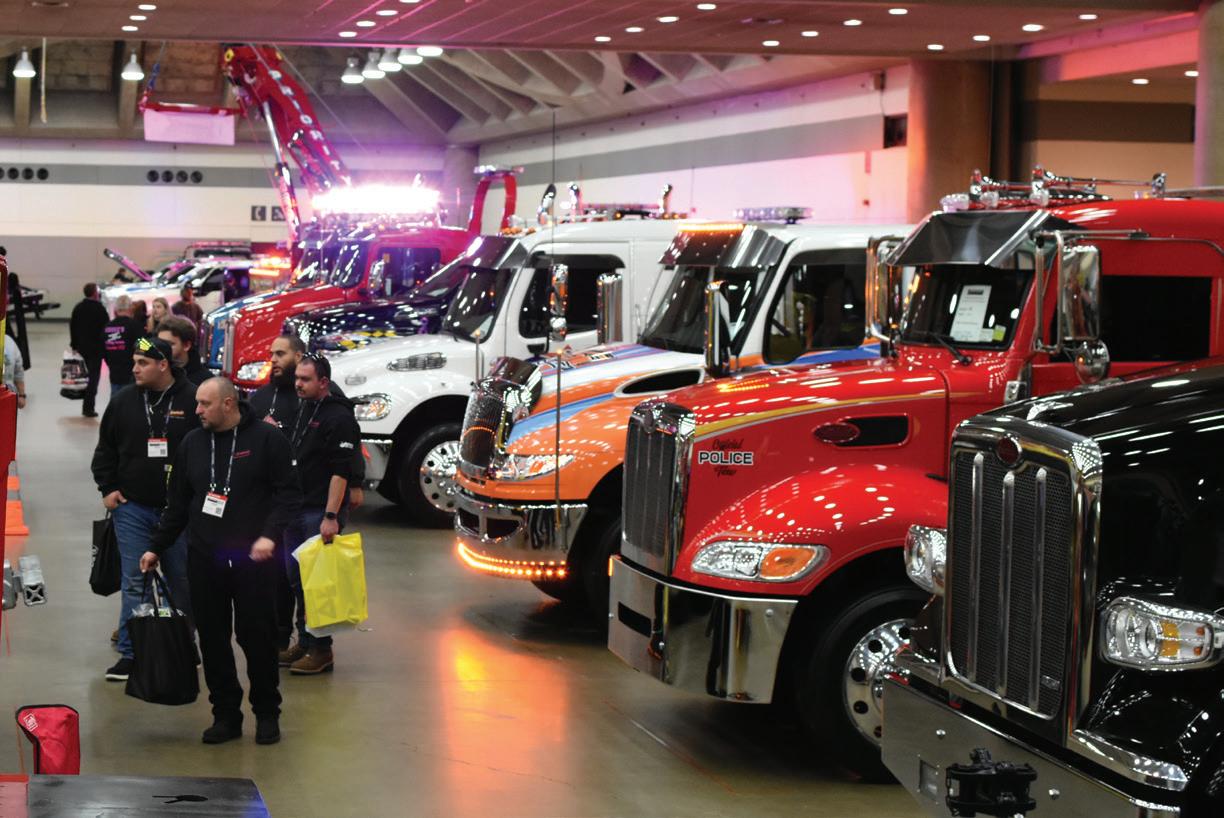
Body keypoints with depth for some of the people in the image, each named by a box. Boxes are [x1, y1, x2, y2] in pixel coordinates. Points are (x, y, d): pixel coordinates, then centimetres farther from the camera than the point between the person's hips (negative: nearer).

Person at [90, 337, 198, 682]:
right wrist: (108, 488, 4)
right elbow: (105, 450, 13)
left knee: (181, 581, 8)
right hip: (132, 507, 2)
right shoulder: (123, 401, 4)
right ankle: (130, 653, 4)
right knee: (134, 582, 0)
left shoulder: (194, 401, -6)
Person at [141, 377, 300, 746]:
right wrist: (157, 548, 15)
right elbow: (177, 504, 17)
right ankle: (226, 714, 15)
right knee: (212, 639, 5)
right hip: (204, 560, 4)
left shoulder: (267, 439, -3)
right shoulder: (192, 444, 11)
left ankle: (267, 714, 14)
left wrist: (270, 535, -17)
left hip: (252, 560, -4)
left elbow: (288, 493, -5)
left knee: (257, 637, 0)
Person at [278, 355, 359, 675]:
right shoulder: (300, 412, 15)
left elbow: (341, 471, -18)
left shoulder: (339, 418, -12)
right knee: (296, 580, 12)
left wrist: (331, 516, -23)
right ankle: (304, 643, 21)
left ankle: (321, 651, 1)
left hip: (320, 513, -8)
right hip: (295, 510, 9)